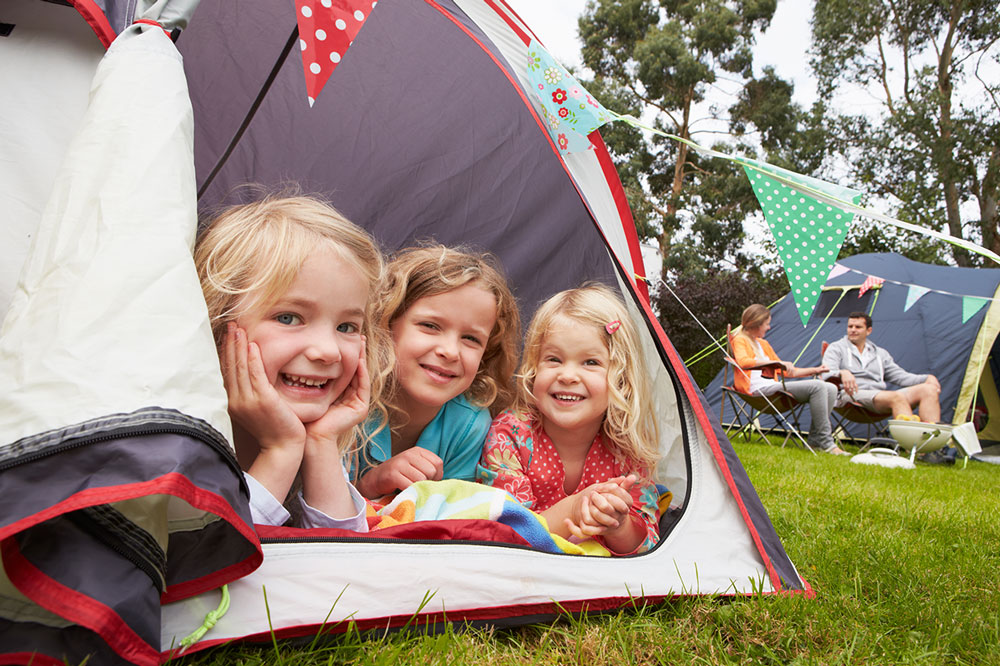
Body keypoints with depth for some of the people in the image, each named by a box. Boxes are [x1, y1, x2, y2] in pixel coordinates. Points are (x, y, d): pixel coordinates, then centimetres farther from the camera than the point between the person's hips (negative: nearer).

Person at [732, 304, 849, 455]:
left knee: (830, 388, -2)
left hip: (773, 387, 9)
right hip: (759, 390, -9)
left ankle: (815, 439, -5)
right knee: (817, 386, -22)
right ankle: (826, 442, -19)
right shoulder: (740, 340, 1)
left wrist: (814, 370, 26)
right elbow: (743, 361, -22)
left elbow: (785, 371, 31)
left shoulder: (763, 343, 27)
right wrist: (779, 363, -23)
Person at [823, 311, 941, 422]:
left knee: (929, 389, -15)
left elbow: (900, 375, 27)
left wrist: (927, 378, 9)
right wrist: (842, 373, -27)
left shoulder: (880, 353, 30)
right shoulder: (836, 348, 13)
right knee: (896, 397, -34)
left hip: (882, 396, 6)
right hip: (853, 395, -6)